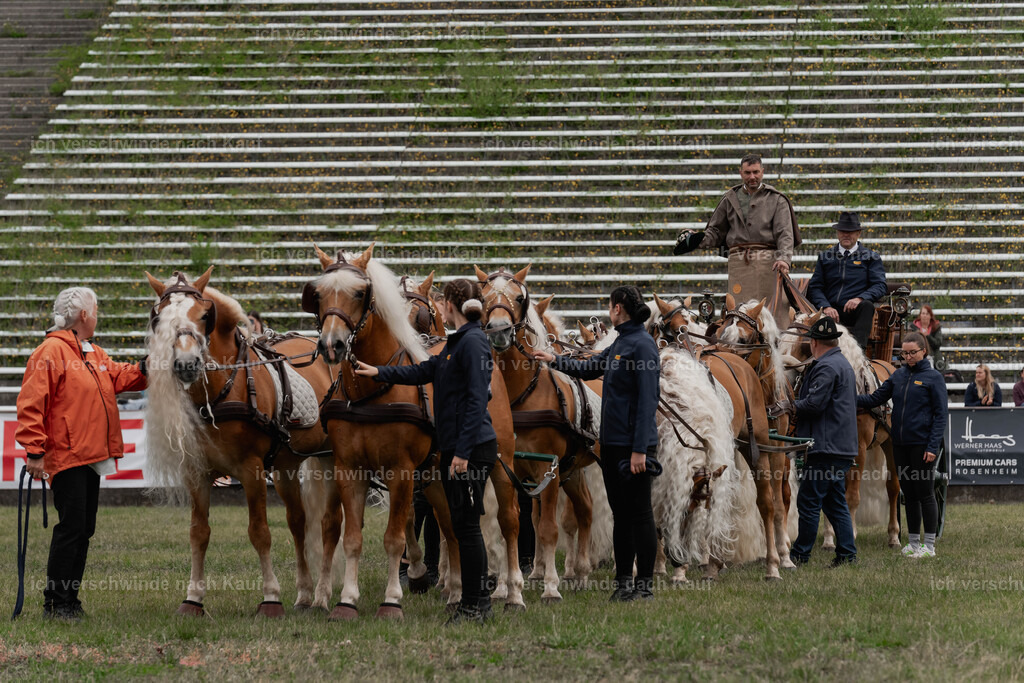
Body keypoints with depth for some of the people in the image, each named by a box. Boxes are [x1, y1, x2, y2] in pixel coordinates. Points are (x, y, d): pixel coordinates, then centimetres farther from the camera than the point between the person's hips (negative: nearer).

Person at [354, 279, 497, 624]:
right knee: (462, 526, 11)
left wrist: (463, 453, -22)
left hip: (472, 449, -10)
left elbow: (477, 399, -20)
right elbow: (424, 371, 26)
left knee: (467, 525, -6)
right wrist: (378, 372, 24)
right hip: (455, 448, 10)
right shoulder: (456, 342, 16)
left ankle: (475, 605, -2)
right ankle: (477, 602, 17)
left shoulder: (474, 343, -15)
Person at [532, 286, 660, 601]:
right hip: (612, 442, 9)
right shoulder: (620, 344, 13)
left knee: (639, 512, -3)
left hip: (633, 444, -9)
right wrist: (554, 360, 34)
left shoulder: (642, 345, -15)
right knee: (620, 512, 12)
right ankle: (623, 582, 17)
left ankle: (645, 584, 1)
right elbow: (590, 368, 32)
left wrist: (640, 449, -22)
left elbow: (648, 400, -19)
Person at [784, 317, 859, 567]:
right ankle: (846, 553, 9)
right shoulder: (843, 363, 19)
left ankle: (800, 554, -2)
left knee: (809, 502, -5)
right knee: (836, 502, 12)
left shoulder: (826, 367, -14)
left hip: (825, 445, -11)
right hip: (842, 445, 11)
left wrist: (791, 405, -5)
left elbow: (814, 403, -23)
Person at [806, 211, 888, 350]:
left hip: (855, 313, -1)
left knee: (867, 306, -37)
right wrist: (826, 307, -10)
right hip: (831, 312, 2)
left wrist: (860, 298, -19)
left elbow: (880, 286, 2)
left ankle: (858, 346, -51)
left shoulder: (871, 257, 14)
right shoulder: (825, 257, 20)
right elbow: (815, 287, 12)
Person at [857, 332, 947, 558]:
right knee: (909, 494, 11)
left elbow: (940, 415, -8)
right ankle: (913, 542, 19)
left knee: (925, 494, -1)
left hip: (922, 444, -6)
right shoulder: (899, 375, 10)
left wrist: (933, 447, -15)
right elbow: (876, 398, 8)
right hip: (900, 444, 6)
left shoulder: (933, 377, -6)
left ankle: (929, 545, 5)